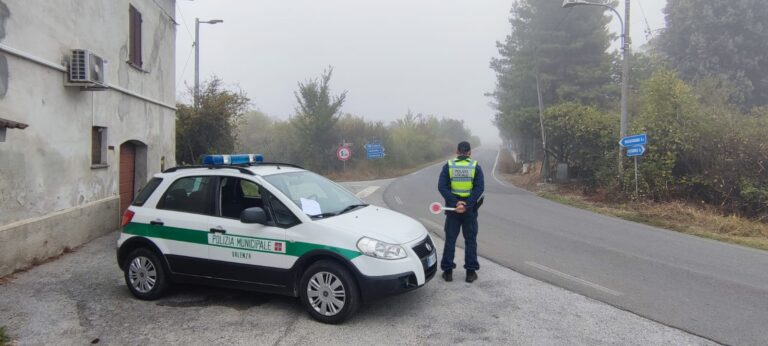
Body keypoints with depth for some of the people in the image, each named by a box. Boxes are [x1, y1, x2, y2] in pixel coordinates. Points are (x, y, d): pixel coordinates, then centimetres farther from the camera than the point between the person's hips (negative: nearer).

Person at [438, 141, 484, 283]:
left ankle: (447, 271, 12)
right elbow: (479, 188, -12)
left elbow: (442, 187, -10)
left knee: (450, 240, 9)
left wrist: (455, 203, -15)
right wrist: (466, 205, -16)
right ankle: (471, 272, 12)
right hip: (470, 209, 0)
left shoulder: (448, 166, 0)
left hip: (452, 208, 0)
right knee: (470, 240, 10)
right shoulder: (475, 167, -1)